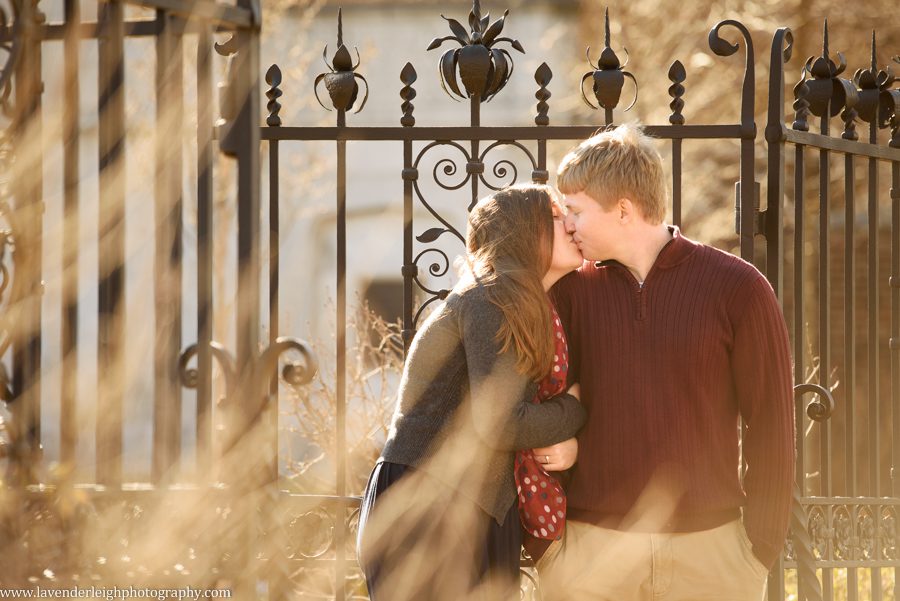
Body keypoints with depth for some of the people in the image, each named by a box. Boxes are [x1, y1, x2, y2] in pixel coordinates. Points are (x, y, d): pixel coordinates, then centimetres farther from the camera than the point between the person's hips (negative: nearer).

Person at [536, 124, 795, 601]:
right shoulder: (573, 290, 6)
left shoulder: (737, 287, -1)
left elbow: (770, 422, 1)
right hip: (590, 543, 2)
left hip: (710, 544, -2)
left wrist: (763, 544, -2)